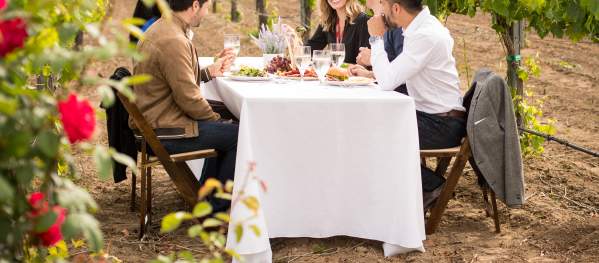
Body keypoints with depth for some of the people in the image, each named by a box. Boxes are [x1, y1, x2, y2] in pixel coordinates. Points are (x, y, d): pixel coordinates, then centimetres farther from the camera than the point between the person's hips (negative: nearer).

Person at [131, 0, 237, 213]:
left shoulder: (161, 28, 10)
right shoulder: (174, 41, -23)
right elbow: (189, 98, -22)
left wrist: (210, 71, 11)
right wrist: (215, 117, -7)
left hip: (154, 121, 11)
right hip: (163, 131, -11)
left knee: (225, 129, 23)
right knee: (239, 135, -5)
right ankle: (215, 210, 6)